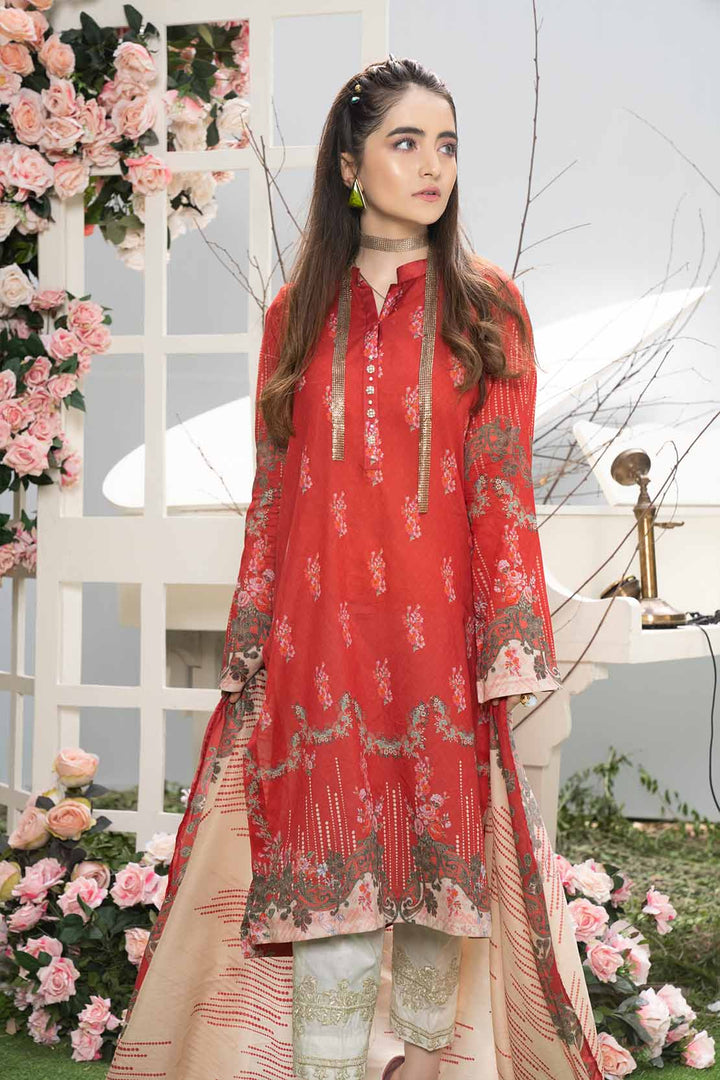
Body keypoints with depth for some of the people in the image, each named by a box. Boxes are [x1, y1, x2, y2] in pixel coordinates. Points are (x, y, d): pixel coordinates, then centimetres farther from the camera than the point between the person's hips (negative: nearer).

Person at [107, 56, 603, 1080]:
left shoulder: (486, 304, 4)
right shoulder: (299, 311, 9)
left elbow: (503, 489, -1)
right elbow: (272, 491, 9)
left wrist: (516, 656, -8)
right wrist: (249, 650, 5)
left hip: (440, 630, -1)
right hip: (320, 636, 1)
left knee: (438, 850, 7)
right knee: (328, 871, -1)